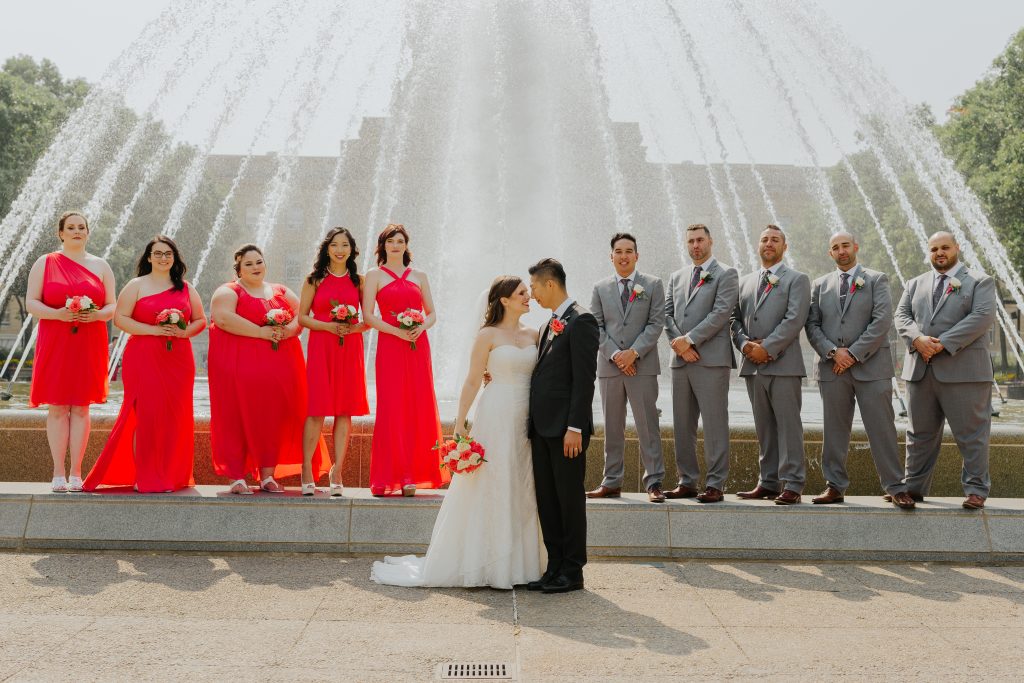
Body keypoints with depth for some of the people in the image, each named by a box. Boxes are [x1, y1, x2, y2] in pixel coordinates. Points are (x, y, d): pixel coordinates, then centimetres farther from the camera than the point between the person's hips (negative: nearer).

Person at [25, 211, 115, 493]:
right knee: (57, 407, -1)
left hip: (89, 345, 1)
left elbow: (112, 307, 9)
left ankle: (76, 473, 5)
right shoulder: (45, 263, 8)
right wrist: (58, 314, -15)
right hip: (54, 344, -1)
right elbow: (31, 303, 2)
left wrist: (96, 315, -12)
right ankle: (58, 473, 4)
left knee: (81, 407, 0)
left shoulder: (100, 266, 12)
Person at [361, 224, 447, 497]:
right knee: (391, 410, -6)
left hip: (418, 347, 3)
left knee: (418, 409, 0)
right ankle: (386, 478, -2)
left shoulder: (419, 276, 15)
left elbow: (432, 314, 14)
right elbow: (367, 315, -3)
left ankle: (411, 476, 5)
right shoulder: (374, 275, 7)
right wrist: (397, 331, -14)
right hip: (390, 348, -3)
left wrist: (420, 328, -8)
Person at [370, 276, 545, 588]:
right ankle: (487, 564, 10)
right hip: (496, 418, -5)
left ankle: (517, 562, 18)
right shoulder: (488, 335, -4)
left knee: (521, 490, 8)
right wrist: (459, 424, -8)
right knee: (491, 489, 0)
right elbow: (472, 381, -5)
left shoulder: (533, 335, 11)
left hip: (527, 421, 6)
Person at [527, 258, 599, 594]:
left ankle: (572, 572, 10)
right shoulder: (551, 324, 18)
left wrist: (575, 427, -20)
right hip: (542, 427, 9)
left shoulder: (581, 320, -10)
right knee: (547, 500, 11)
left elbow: (584, 378, -16)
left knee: (570, 499, 1)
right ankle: (555, 567, 20)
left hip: (566, 427, -9)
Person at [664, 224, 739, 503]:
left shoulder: (726, 274, 2)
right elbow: (667, 314, 12)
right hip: (681, 360, 6)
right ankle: (687, 482, 15)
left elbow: (720, 313, -9)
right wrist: (679, 344, -4)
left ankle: (715, 485, -1)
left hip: (711, 360, -6)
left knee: (714, 424, -5)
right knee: (682, 425, 8)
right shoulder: (677, 277, 19)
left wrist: (690, 339, -13)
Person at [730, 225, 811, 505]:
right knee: (764, 428, 9)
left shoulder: (797, 279, 3)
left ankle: (792, 485, -2)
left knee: (788, 426, -5)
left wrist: (767, 348, -15)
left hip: (783, 364, -5)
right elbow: (735, 319, 15)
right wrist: (744, 344, -5)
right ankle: (768, 483, 14)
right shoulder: (744, 282, 20)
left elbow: (794, 319, -9)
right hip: (753, 365, 5)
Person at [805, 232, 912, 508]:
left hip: (871, 366, -3)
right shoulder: (820, 285, 14)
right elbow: (812, 325, 7)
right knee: (834, 430, 6)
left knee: (881, 429, -2)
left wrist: (854, 353, -12)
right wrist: (833, 352, -9)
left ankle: (895, 487, 4)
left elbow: (882, 321, -6)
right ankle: (835, 487, 12)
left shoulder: (876, 280, 5)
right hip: (832, 368, 3)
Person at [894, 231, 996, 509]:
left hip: (962, 369, -4)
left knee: (971, 434, -1)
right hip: (920, 370, 4)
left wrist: (943, 343, -18)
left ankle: (976, 490, 9)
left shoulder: (980, 281, 5)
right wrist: (917, 338, -14)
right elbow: (902, 316, 8)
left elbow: (983, 316, -10)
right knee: (919, 433, 10)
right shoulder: (915, 284, 19)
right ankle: (913, 487, 17)